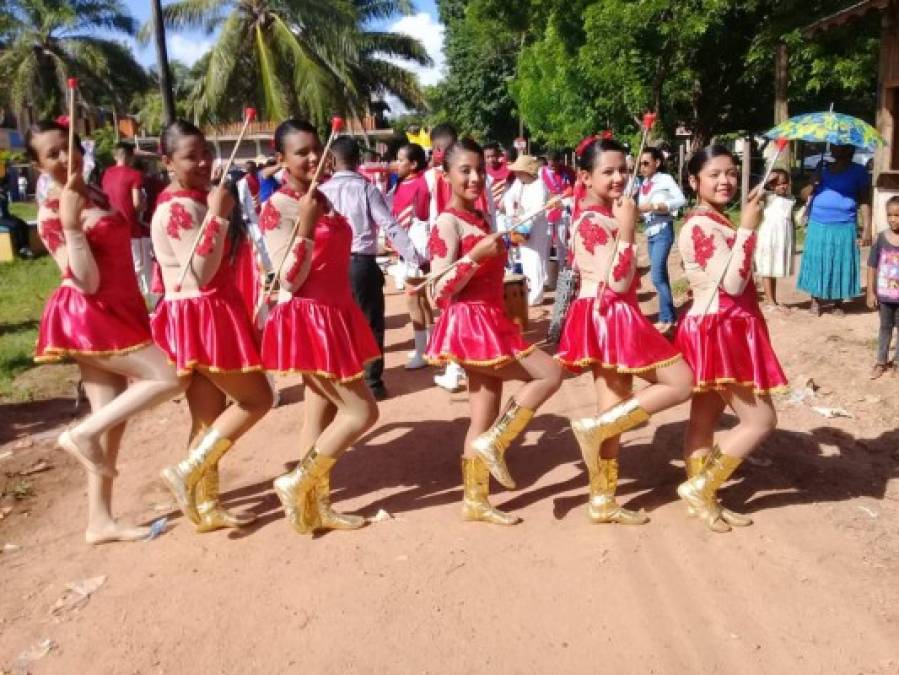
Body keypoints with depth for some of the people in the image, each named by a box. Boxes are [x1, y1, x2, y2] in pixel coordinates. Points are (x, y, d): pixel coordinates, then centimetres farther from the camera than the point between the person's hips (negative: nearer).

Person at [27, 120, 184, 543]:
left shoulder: (93, 194, 10)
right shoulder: (52, 213, -14)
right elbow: (87, 282, -23)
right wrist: (71, 225, -30)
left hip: (114, 313, 8)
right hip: (90, 317, -8)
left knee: (112, 417, 9)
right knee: (168, 379, -15)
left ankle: (100, 520, 17)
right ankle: (80, 434, -2)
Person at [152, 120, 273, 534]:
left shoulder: (191, 202, 16)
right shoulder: (178, 209, -16)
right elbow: (201, 272, -25)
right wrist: (218, 215, -24)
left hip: (209, 316, 10)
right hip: (200, 319, -10)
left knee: (210, 417, 12)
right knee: (256, 399, -3)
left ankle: (207, 506, 21)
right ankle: (187, 473, 0)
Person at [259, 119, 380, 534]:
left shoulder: (322, 199, 11)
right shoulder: (276, 209, -14)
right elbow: (290, 280, -21)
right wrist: (306, 226, -30)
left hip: (334, 315, 8)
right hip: (307, 320, -8)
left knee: (322, 413, 13)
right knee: (362, 411, -6)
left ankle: (317, 505, 23)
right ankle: (296, 484, 8)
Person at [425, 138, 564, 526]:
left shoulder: (478, 217, 14)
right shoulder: (448, 223, -13)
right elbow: (440, 291, -20)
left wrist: (499, 253, 13)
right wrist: (477, 255, -27)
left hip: (487, 322, 9)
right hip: (471, 325, -9)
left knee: (484, 419, 12)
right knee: (550, 373, -10)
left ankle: (475, 501, 21)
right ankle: (494, 443, -2)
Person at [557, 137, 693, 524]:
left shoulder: (599, 216, 15)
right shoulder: (595, 221, -17)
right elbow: (617, 280, -24)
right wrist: (627, 227, -21)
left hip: (609, 317, 10)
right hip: (608, 317, -10)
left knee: (614, 414, 13)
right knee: (681, 382, -5)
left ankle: (602, 502, 21)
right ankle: (595, 428, -4)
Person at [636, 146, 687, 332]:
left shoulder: (665, 178, -7)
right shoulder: (643, 183, 10)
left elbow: (681, 200, -19)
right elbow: (641, 207, 8)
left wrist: (654, 206, -22)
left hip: (663, 231, -7)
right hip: (650, 232, 7)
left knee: (657, 277, -12)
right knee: (661, 276, 11)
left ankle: (667, 319, -3)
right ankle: (669, 316, 18)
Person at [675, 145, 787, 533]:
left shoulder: (716, 223, 15)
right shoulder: (701, 225, -17)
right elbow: (732, 283, -24)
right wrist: (748, 228, -21)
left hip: (723, 330, 10)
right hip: (717, 331, -10)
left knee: (704, 419, 13)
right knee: (761, 419, -4)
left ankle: (704, 499, 23)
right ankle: (700, 487, 2)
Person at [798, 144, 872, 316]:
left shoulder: (859, 171, 1)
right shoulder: (823, 169, 11)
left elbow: (864, 201, -2)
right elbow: (804, 194, 12)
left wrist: (867, 229, -9)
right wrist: (815, 182, -10)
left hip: (843, 227, -3)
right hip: (818, 226, 3)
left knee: (841, 264, 4)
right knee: (817, 262, 5)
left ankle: (838, 302, 17)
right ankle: (816, 300, 17)